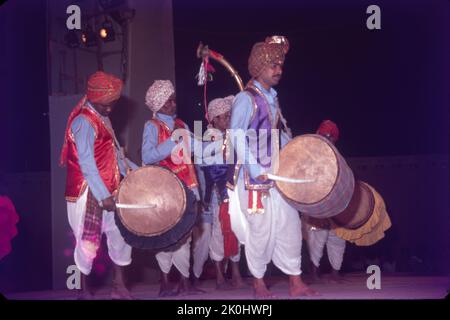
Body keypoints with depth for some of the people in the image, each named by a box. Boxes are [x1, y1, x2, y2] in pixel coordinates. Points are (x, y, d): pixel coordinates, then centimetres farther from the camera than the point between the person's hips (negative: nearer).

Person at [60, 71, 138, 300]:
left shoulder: (103, 118, 13)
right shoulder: (84, 122, -17)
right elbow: (86, 164, -22)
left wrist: (133, 170, 9)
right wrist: (104, 196, -24)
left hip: (108, 191, 9)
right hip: (89, 193, -9)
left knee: (120, 233, 10)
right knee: (88, 240, 0)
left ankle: (119, 287, 20)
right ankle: (84, 290, 14)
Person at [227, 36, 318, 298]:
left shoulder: (272, 98, 15)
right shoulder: (246, 98, -9)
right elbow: (237, 137, -16)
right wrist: (255, 170, -21)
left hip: (277, 174, 8)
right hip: (254, 175, -8)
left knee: (289, 224, 6)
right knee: (260, 228, -1)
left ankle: (296, 283, 12)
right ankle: (259, 284, 14)